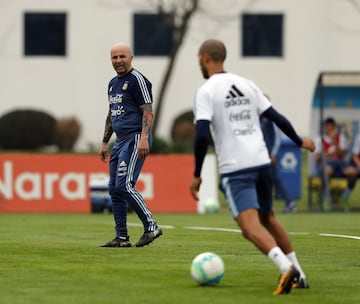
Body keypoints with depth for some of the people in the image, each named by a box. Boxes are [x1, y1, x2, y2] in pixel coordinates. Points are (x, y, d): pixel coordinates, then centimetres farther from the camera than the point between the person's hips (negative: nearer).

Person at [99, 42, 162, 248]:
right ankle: (122, 238, 10)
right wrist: (105, 142, 25)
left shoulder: (137, 80, -8)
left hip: (135, 138, -9)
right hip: (120, 140, 9)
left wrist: (144, 138, -24)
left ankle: (151, 227, -11)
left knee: (124, 185, -18)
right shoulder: (113, 84, 19)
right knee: (114, 189, 6)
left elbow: (148, 110, -14)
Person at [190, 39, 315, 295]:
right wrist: (300, 141, 28)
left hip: (235, 169, -6)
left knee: (251, 226, -14)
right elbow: (277, 118, 12)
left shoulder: (206, 91, -5)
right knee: (268, 218, 23)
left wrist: (197, 175, -7)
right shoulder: (247, 85, 12)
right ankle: (299, 275, 22)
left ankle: (287, 268, -36)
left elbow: (202, 135, -14)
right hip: (262, 163, 6)